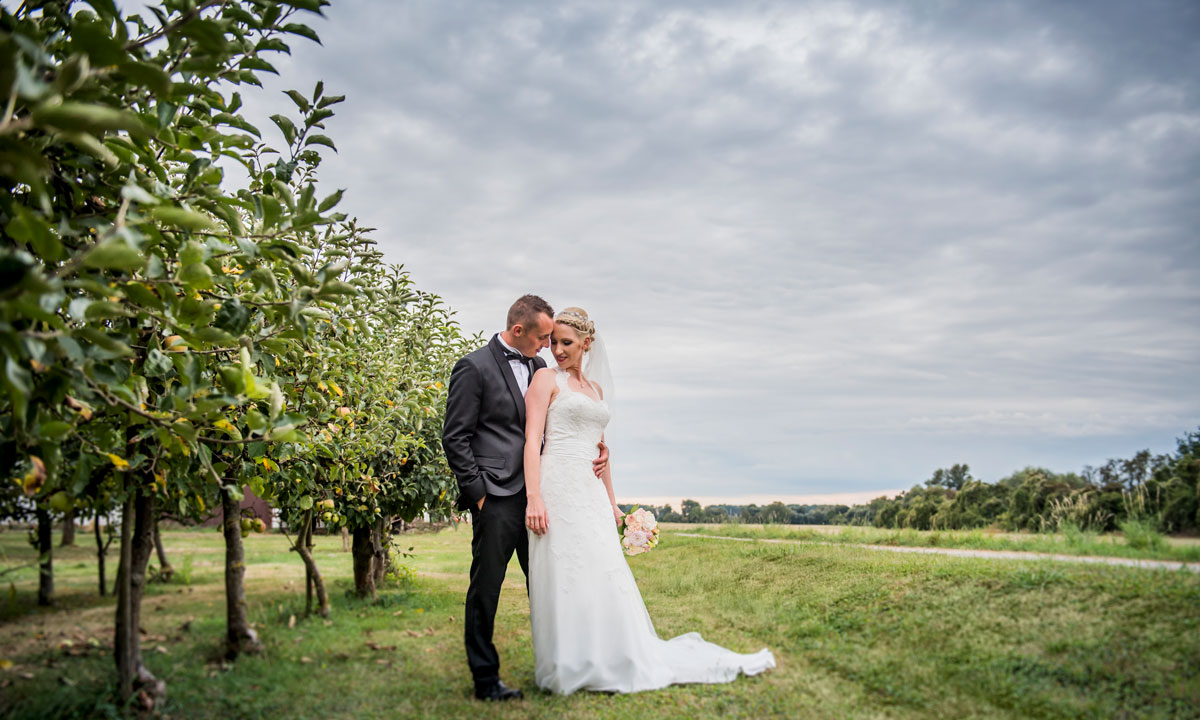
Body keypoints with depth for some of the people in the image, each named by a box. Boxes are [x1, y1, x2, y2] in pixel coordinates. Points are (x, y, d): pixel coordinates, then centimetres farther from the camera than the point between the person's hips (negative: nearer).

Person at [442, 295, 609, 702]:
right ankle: (485, 679, 14)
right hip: (497, 499, -6)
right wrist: (478, 493, -11)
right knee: (485, 590, 3)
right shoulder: (474, 368, -7)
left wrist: (596, 448, 3)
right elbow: (455, 439, -8)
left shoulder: (540, 368, 13)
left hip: (536, 495, 6)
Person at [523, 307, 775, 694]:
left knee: (607, 579, 7)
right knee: (562, 579, -2)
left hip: (592, 495, 6)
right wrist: (534, 497, -18)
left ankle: (620, 662, 19)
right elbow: (532, 441, -8)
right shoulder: (546, 378, 1)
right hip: (558, 489, -6)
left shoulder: (596, 389, 19)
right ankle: (565, 670, 9)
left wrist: (610, 502, 19)